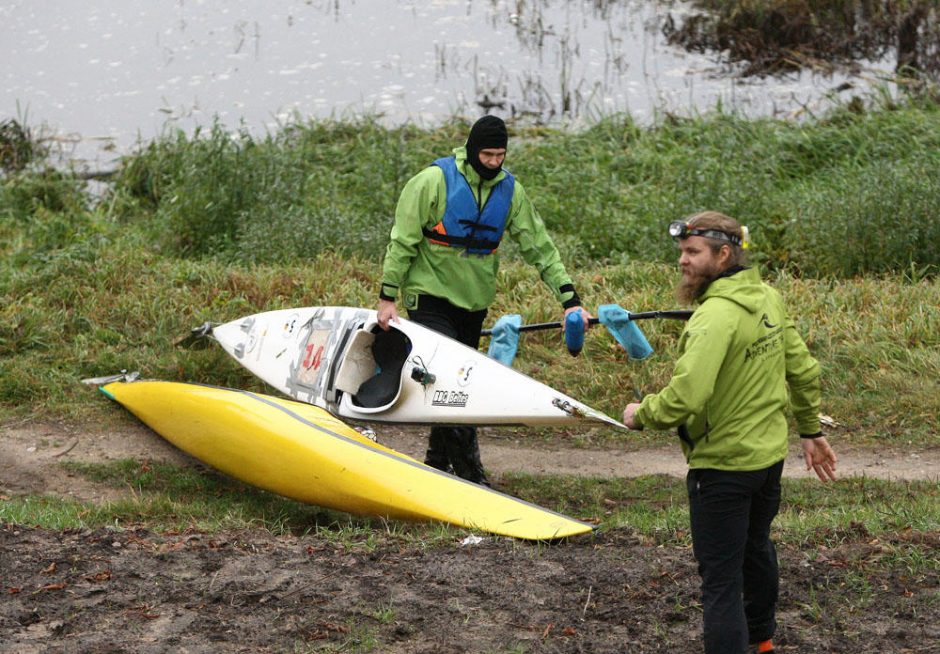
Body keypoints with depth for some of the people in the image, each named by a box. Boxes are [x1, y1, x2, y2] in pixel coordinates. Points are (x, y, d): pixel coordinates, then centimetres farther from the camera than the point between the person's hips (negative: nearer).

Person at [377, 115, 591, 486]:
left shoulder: (510, 190, 3)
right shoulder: (435, 180, -11)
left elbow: (540, 247, 6)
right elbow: (403, 241, -7)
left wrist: (569, 298, 0)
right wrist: (388, 297, -9)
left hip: (474, 302, 5)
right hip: (430, 297, -5)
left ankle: (438, 460, 24)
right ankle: (468, 467, -15)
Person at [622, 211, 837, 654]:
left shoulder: (717, 315, -26)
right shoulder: (767, 299, 1)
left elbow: (686, 396, -35)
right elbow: (803, 371, 10)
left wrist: (642, 414, -17)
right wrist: (811, 430, 22)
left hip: (723, 464, -10)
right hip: (771, 455, 10)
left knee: (720, 577, -3)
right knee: (756, 547, 30)